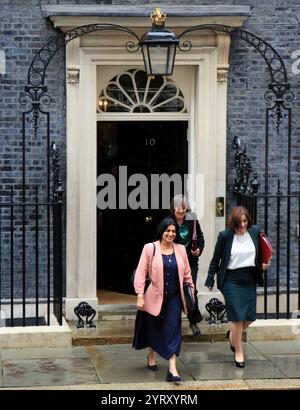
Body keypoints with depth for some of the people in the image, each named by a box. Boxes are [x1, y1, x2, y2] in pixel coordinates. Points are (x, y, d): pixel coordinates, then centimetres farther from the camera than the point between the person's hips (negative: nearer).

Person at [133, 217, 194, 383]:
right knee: (153, 328, 15)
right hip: (154, 296, -1)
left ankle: (172, 369, -12)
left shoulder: (180, 249, 3)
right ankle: (151, 357, 43)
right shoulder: (150, 248, -7)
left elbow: (187, 274, 10)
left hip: (174, 297, 1)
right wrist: (140, 297, -13)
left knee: (172, 329, -9)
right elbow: (141, 273, -9)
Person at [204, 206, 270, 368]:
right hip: (232, 282, -4)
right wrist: (210, 280, 0)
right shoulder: (225, 236, -9)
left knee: (250, 316, 7)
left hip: (250, 281, 4)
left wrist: (263, 264, 2)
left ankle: (232, 335, 36)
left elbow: (261, 253, 18)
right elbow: (215, 260, -1)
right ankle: (238, 351, 14)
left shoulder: (255, 231, 0)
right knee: (237, 317, -2)